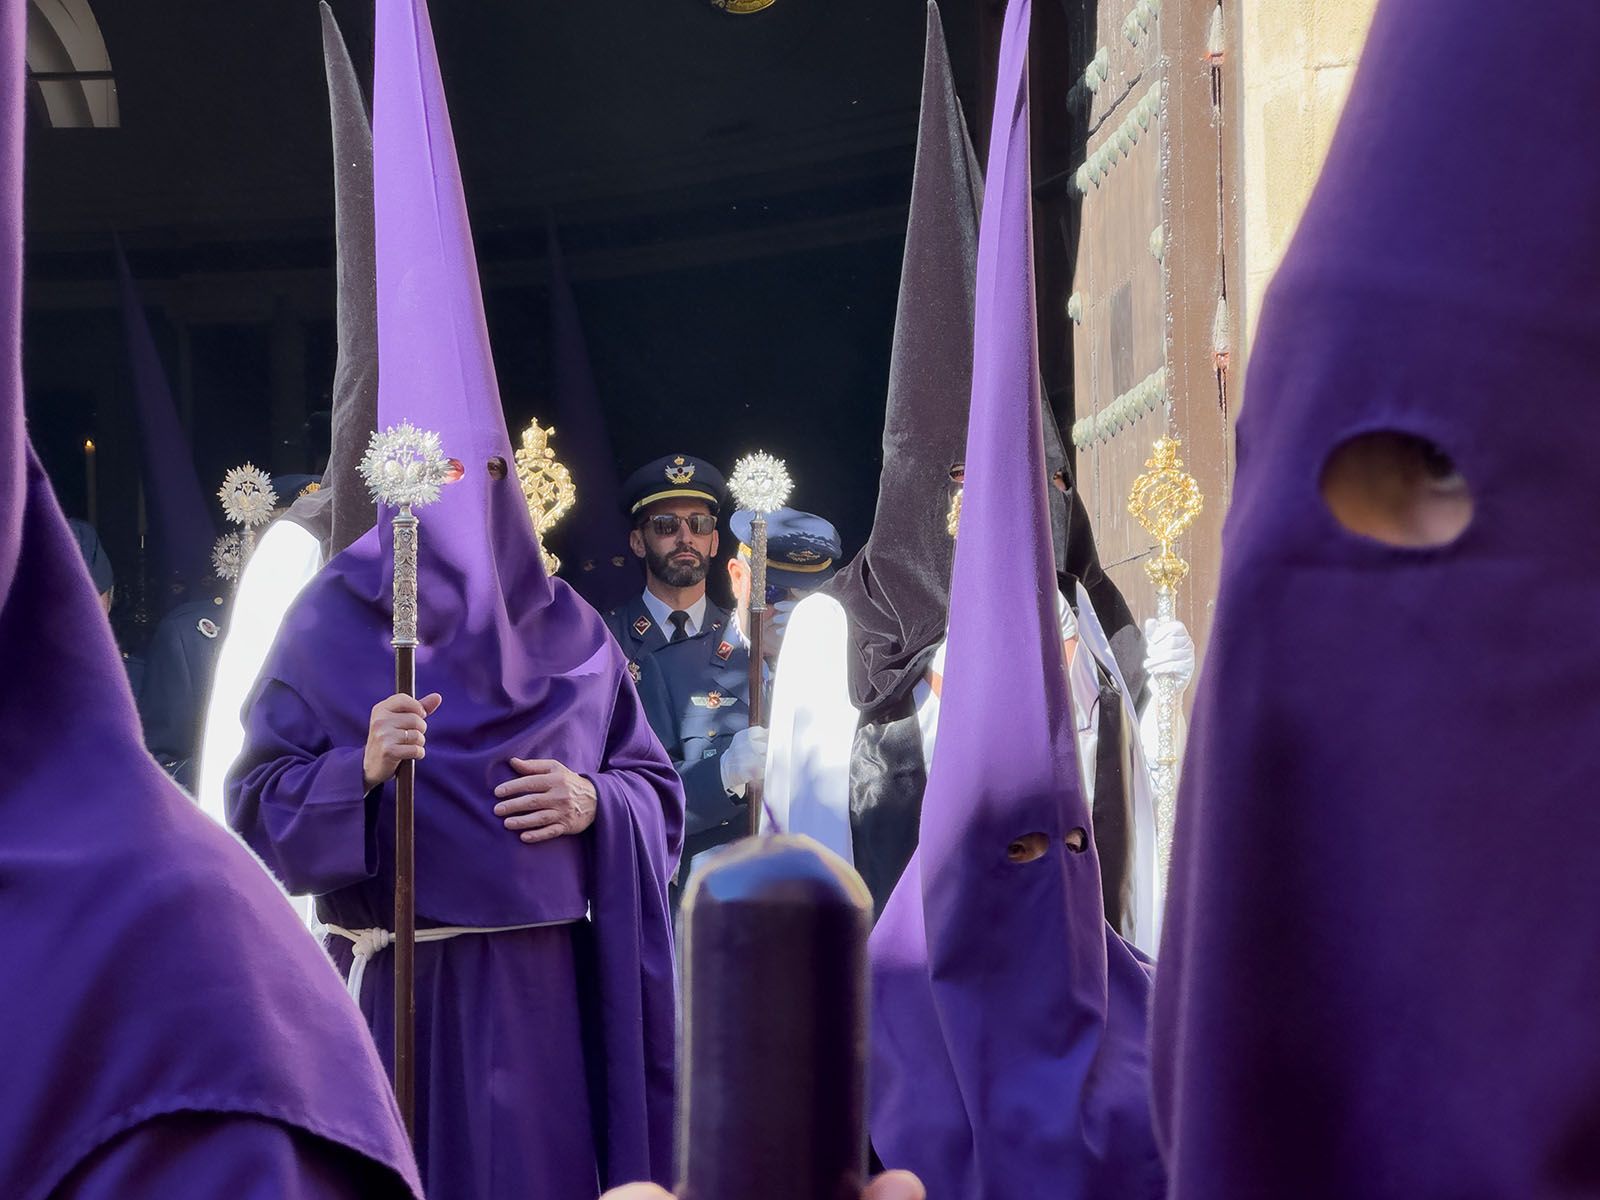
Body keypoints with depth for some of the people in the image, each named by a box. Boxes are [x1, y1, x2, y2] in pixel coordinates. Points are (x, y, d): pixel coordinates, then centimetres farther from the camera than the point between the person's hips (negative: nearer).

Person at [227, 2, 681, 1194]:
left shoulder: (568, 630, 8)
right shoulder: (334, 618, 0)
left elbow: (658, 792, 13)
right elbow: (259, 805, -3)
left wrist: (592, 802, -8)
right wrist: (362, 766, -20)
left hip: (544, 978, 3)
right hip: (400, 983, -3)